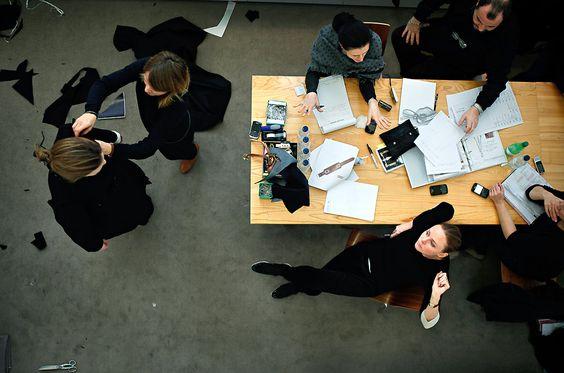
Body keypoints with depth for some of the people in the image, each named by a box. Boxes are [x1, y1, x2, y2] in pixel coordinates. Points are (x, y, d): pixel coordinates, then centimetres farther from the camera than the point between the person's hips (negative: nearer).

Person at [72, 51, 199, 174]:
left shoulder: (176, 107, -48)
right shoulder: (144, 67, -38)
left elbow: (148, 148, -41)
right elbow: (104, 83, -32)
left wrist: (110, 149, -55)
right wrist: (91, 112, -50)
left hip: (177, 131, -3)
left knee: (170, 151, 26)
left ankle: (192, 151, 60)